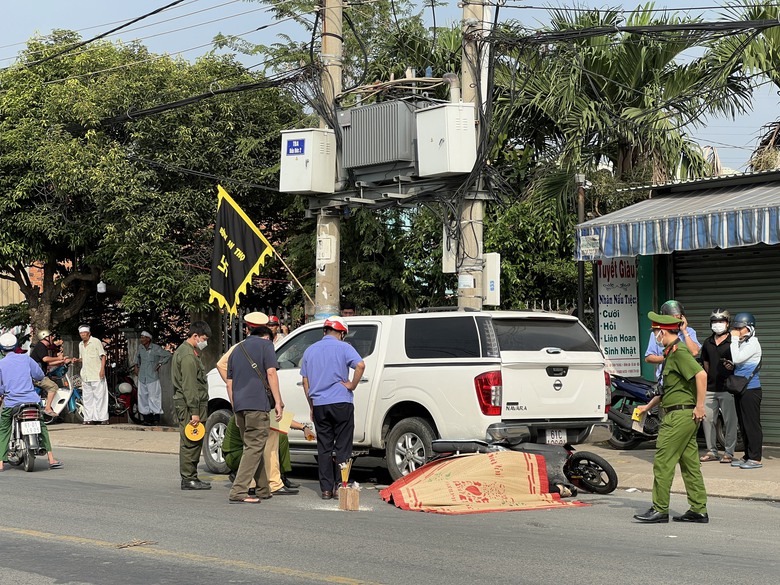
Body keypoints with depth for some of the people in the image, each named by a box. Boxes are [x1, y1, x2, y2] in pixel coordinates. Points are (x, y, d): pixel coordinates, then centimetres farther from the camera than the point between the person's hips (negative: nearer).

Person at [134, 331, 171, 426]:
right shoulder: (140, 348, 8)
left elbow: (168, 355, -2)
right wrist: (136, 366, 19)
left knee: (154, 397, -7)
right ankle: (146, 418, 12)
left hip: (152, 378, -6)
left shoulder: (156, 348, -9)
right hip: (142, 377, 6)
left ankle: (156, 419, -4)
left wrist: (160, 364, -5)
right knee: (142, 397, 5)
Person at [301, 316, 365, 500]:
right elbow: (360, 365, -21)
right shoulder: (343, 347, -2)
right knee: (342, 447, 3)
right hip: (341, 402, -4)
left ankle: (326, 489, 7)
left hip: (319, 404, 4)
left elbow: (305, 382, 14)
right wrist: (352, 385, -9)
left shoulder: (310, 350, 12)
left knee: (324, 448, 8)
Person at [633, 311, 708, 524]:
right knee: (690, 463, 10)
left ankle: (660, 510, -2)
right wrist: (648, 406, 33)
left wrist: (699, 406, -23)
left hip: (680, 416, -10)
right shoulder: (671, 352, 18)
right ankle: (699, 510, 13)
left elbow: (701, 374, -26)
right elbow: (667, 387, 29)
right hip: (681, 415, 10)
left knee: (663, 462, -6)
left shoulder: (679, 351, -14)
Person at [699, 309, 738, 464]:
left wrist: (732, 366, -22)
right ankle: (711, 451, 16)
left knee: (730, 421, -2)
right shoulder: (707, 343, 15)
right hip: (710, 388, 6)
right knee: (707, 419, 6)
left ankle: (729, 452, 5)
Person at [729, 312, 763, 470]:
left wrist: (734, 339, -15)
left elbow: (737, 359, -22)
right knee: (743, 424, 12)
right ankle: (748, 456, 19)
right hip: (740, 389, 9)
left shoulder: (753, 344, -11)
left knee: (752, 424, -6)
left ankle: (755, 458, -4)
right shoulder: (741, 343, 15)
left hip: (750, 389, -9)